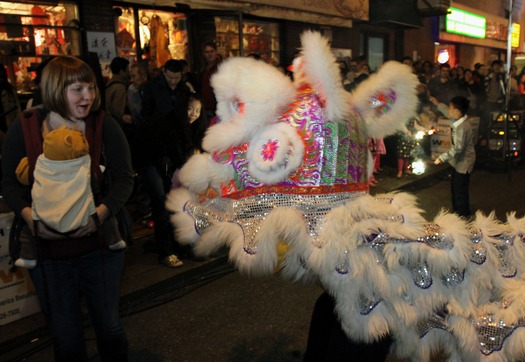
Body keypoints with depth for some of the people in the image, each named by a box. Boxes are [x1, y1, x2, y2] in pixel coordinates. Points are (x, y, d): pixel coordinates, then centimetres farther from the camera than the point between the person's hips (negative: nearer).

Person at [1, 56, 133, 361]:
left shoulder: (104, 124, -7)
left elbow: (124, 177, -7)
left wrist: (102, 212, -23)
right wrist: (29, 215, -18)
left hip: (100, 244, 0)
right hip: (47, 248, 1)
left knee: (109, 323, 15)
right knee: (65, 333, 16)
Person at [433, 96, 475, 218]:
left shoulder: (462, 127, -29)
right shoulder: (458, 121, 1)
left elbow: (457, 148, -31)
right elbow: (448, 113, 24)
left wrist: (442, 158, -32)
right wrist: (438, 104, 29)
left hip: (463, 163, -10)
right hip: (459, 161, 10)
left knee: (460, 191, 0)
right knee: (455, 188, 20)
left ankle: (463, 216, 13)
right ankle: (457, 211, 34)